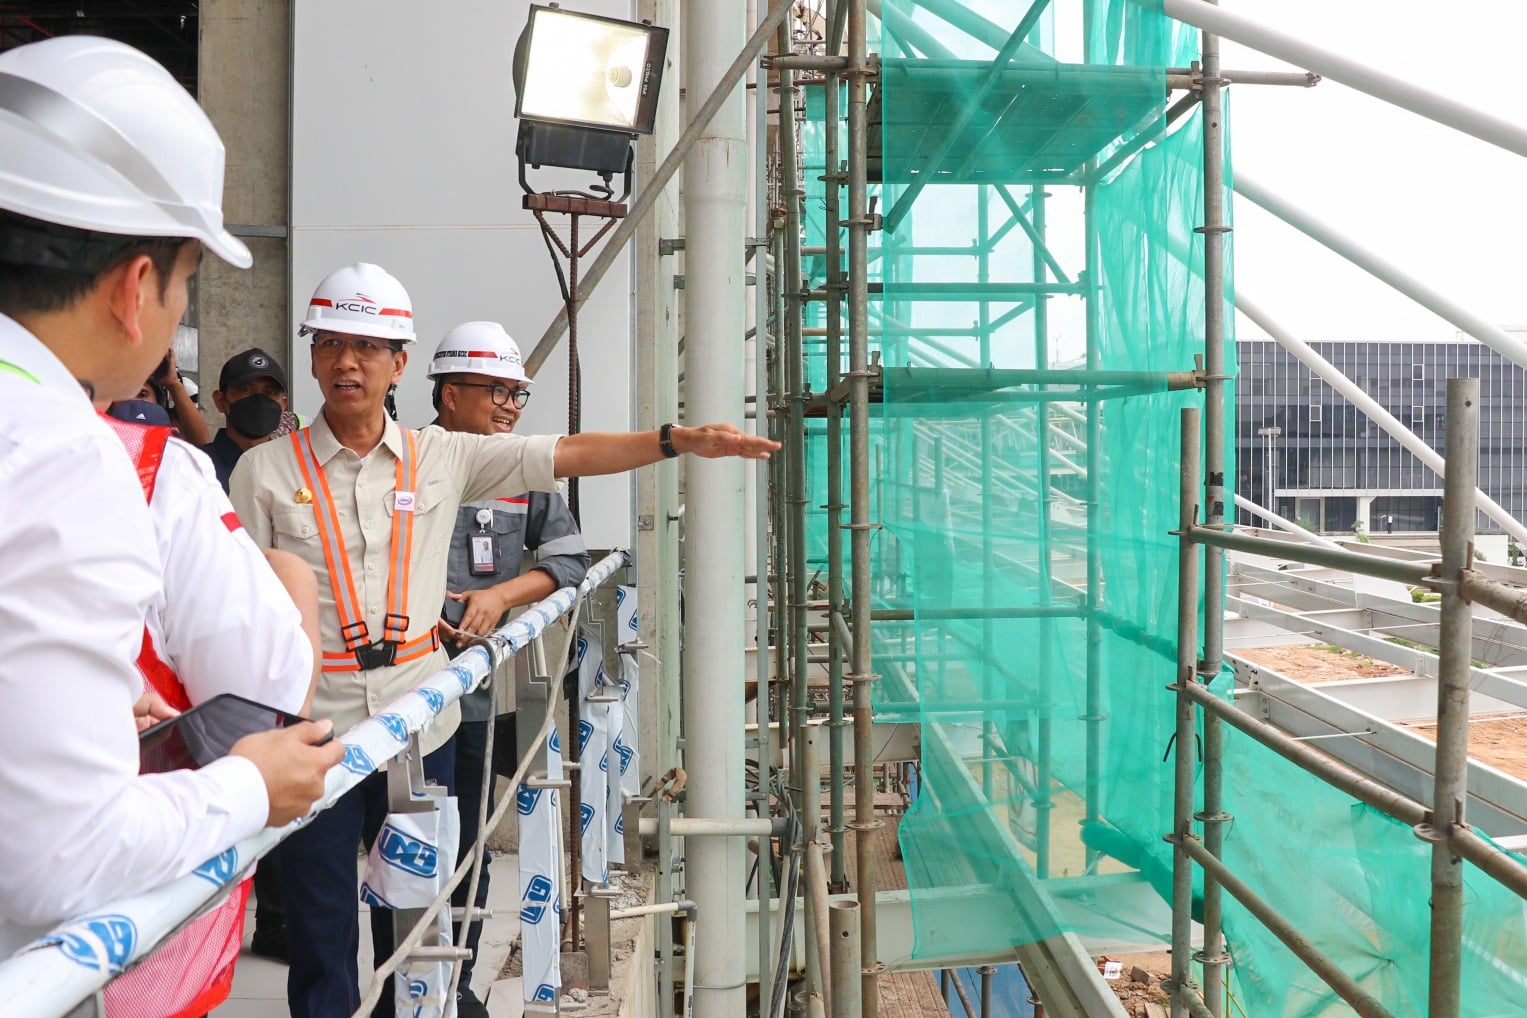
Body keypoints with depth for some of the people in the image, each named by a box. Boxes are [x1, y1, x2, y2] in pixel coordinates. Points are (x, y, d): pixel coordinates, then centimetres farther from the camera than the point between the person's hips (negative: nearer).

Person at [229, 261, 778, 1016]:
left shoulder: (440, 457, 3)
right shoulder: (266, 471, -1)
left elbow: (569, 454, -2)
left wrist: (682, 439, -11)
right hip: (312, 726, -2)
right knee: (321, 937, 8)